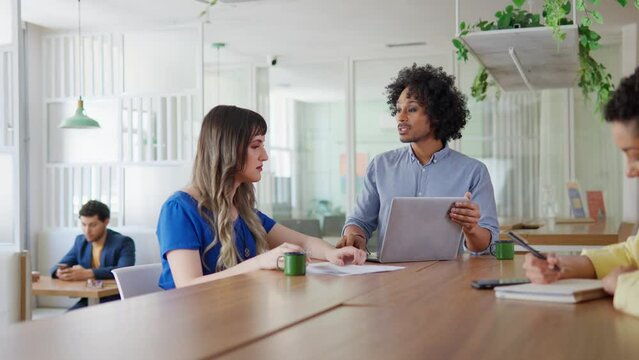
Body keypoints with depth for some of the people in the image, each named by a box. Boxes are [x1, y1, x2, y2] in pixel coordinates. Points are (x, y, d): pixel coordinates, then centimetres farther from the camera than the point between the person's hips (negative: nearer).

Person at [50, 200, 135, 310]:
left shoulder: (123, 242, -7)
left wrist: (88, 273, -31)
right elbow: (56, 267, 11)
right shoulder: (80, 241, 12)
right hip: (87, 302, 5)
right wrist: (60, 272, -16)